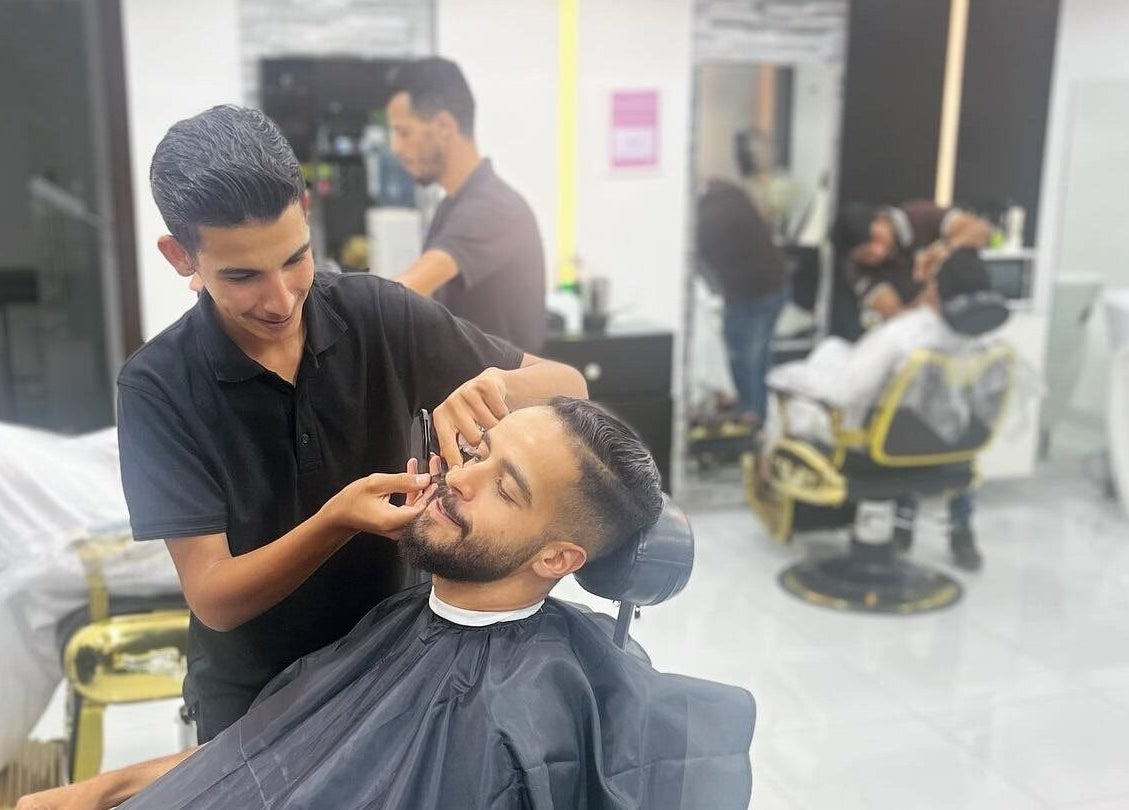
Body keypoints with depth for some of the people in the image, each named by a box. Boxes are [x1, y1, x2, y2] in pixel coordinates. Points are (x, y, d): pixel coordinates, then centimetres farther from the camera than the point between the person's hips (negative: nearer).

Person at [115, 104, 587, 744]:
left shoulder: (377, 314, -14)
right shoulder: (159, 387, -18)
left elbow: (570, 389, -11)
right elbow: (213, 599, -20)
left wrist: (496, 384, -34)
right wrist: (335, 523, -38)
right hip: (255, 697, -1)